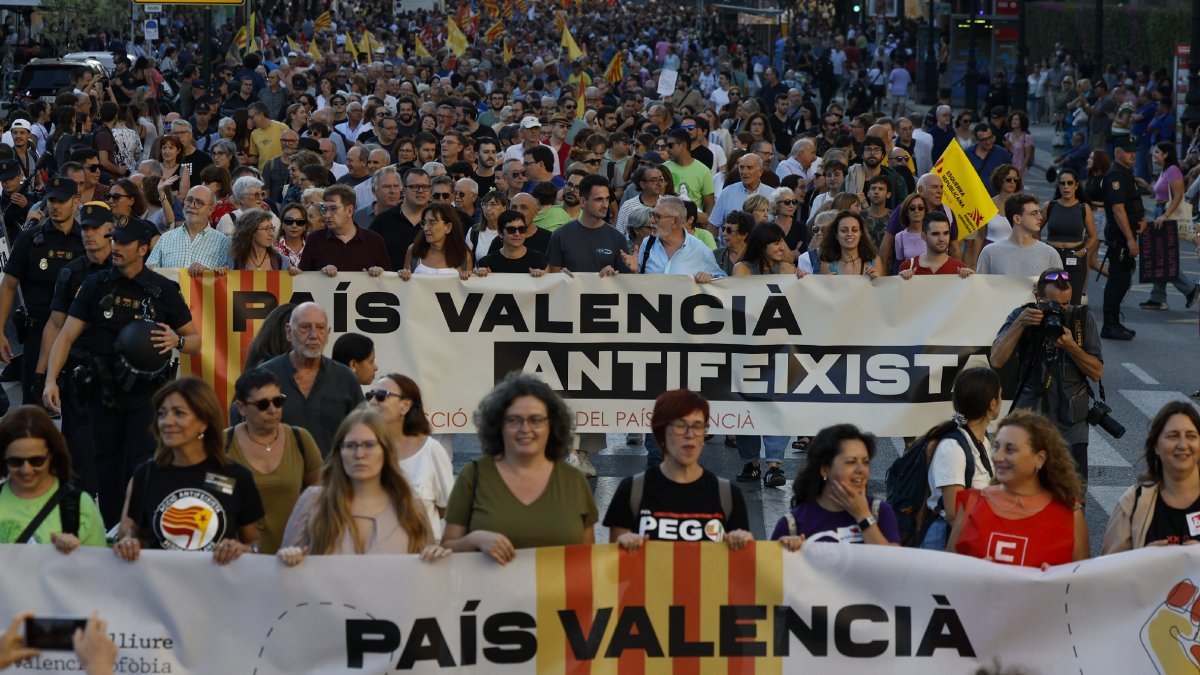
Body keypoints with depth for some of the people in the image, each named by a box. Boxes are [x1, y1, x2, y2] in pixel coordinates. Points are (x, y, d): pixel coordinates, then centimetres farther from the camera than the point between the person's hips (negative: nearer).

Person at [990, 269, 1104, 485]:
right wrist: (1020, 324, -17)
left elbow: (1097, 372, 1)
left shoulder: (1083, 319, 3)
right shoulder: (1021, 316, 2)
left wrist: (1071, 347, -14)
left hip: (1071, 424, 1)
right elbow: (997, 361, -10)